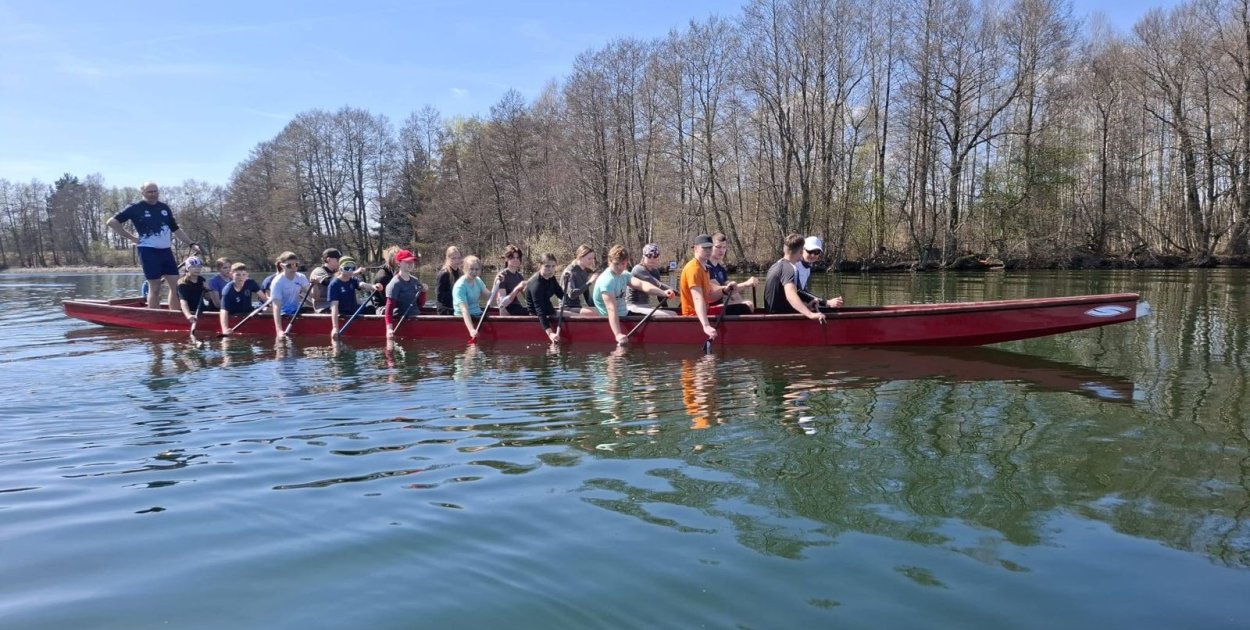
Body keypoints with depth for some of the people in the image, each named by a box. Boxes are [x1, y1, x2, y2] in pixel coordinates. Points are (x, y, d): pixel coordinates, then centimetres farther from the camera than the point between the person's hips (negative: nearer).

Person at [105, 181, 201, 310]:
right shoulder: (136, 208, -3)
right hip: (149, 251, -5)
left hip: (166, 251, 5)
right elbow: (112, 222, -4)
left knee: (176, 285, 0)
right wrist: (132, 238, -6)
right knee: (154, 288, -4)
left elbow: (176, 230, 18)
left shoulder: (164, 208, 12)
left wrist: (191, 244, 8)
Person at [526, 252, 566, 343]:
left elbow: (562, 295, 9)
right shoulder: (536, 284, -29)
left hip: (548, 311, 9)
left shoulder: (551, 278, -3)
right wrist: (550, 333, -49)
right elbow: (540, 311, -39)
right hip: (535, 316, -9)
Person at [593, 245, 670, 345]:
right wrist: (618, 335, -44)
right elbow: (611, 309, -34)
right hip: (615, 320, -9)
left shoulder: (624, 274, 3)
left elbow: (641, 284, -13)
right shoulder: (606, 280, -24)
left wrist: (663, 293, -29)